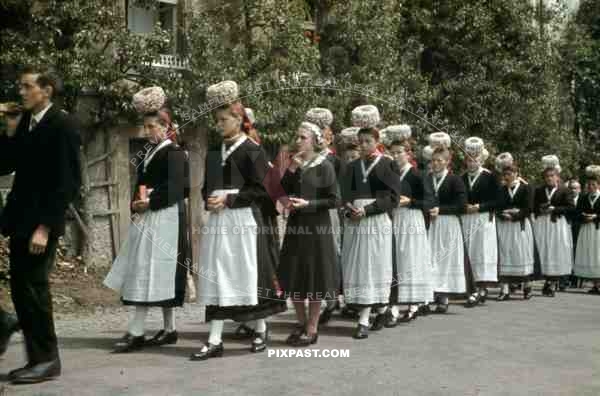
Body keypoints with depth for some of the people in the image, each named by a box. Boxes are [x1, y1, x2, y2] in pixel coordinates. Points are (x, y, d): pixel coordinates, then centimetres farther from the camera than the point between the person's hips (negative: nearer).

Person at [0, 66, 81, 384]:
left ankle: (46, 360, 10)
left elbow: (68, 182, -16)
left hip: (41, 221, -8)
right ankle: (38, 357, 19)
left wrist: (45, 227, -19)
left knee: (33, 287, -4)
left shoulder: (63, 125, -11)